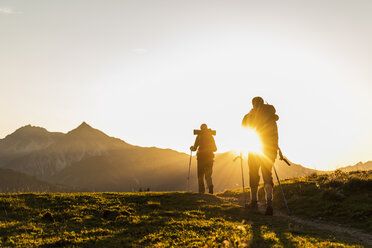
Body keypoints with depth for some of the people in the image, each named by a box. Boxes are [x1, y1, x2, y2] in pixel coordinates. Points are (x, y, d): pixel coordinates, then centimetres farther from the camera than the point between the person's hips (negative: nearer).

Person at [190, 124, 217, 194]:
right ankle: (210, 186, -17)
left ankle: (201, 191, 0)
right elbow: (215, 148, 11)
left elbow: (194, 148, -3)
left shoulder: (199, 136, -2)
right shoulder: (211, 136, 6)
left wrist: (191, 148, 21)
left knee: (200, 175, 8)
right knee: (208, 174, 10)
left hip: (201, 157, -2)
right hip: (209, 157, 2)